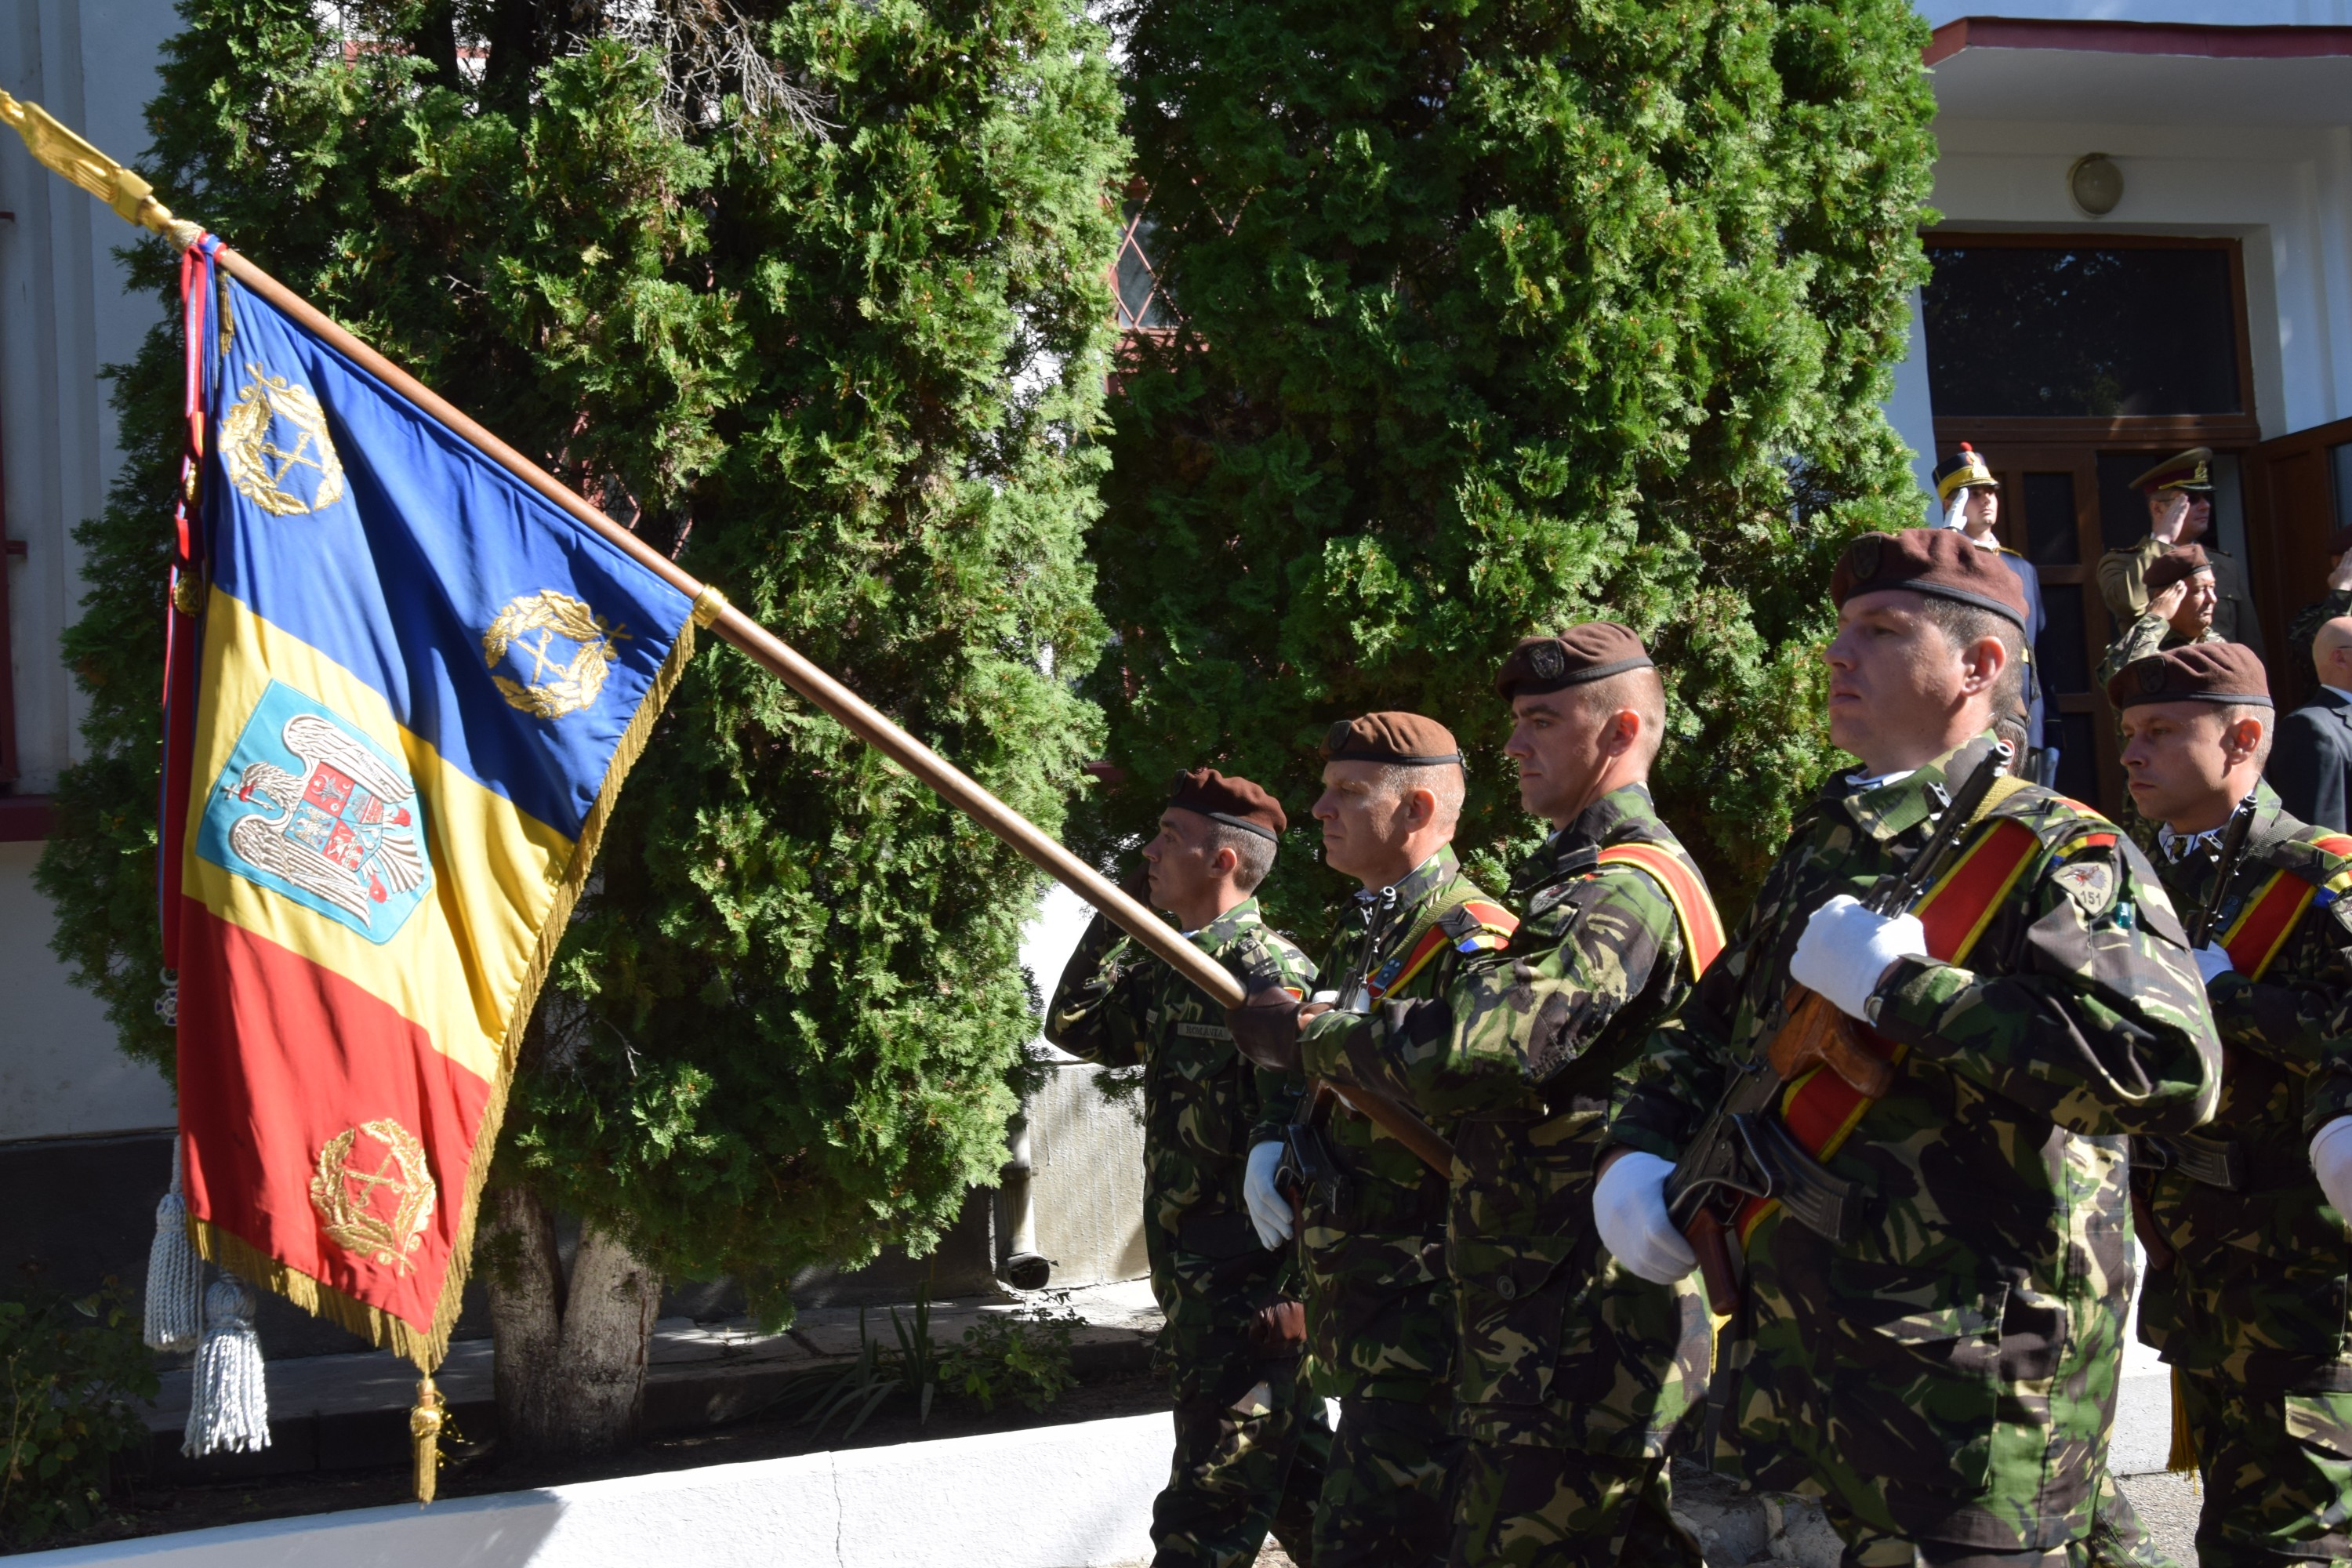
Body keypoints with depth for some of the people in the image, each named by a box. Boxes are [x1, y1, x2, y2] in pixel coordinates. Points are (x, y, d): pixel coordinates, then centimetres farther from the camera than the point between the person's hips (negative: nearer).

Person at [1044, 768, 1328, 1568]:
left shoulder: (1270, 973, -16)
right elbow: (1075, 1024, 23)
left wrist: (1294, 1293, -23)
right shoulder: (1170, 969, 11)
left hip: (1250, 1292, -9)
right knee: (1296, 1483, 18)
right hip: (1199, 1286, 9)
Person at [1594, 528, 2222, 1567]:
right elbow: (1707, 1035, 25)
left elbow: (2169, 1067, -25)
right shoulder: (1823, 849, 16)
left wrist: (1899, 983, -21)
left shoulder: (2058, 856, -9)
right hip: (1787, 1363, 8)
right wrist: (1635, 1155, 5)